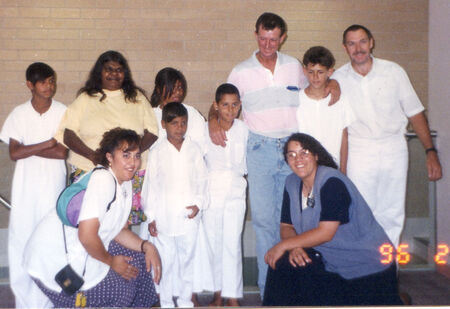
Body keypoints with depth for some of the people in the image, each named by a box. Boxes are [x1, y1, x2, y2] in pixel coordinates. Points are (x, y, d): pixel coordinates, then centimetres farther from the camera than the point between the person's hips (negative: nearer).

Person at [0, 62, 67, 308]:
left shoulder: (63, 112, -1)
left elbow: (63, 152, -8)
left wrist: (28, 148, -7)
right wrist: (48, 144, -10)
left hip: (53, 186, -2)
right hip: (25, 187, 2)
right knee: (20, 237, 1)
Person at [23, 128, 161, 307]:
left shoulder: (125, 183, 7)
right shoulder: (102, 179, -24)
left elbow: (118, 230, 11)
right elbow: (87, 235, -28)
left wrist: (146, 246, -5)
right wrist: (111, 261, -12)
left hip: (79, 250, 10)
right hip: (55, 259, -9)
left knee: (138, 261, 10)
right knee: (121, 288, -5)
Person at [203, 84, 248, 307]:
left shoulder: (244, 130, -2)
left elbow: (246, 164, 8)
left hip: (235, 193, 0)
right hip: (212, 193, 0)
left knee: (232, 244, -2)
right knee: (213, 243, 6)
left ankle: (232, 296, 7)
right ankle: (218, 292, 19)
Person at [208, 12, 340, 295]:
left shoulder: (294, 66, 11)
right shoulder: (241, 72, 5)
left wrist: (331, 85, 6)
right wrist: (213, 121, -9)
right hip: (261, 147, -1)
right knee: (264, 218, -2)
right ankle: (268, 289, 8)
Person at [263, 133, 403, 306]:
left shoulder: (332, 182, -21)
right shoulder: (292, 183, 3)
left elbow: (326, 232, -25)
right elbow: (286, 226, 3)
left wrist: (283, 245, -22)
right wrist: (294, 247, -20)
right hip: (330, 259, 6)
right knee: (284, 262, -16)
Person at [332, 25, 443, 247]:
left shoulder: (393, 71, 1)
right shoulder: (338, 79, 2)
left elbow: (415, 113, 5)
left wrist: (431, 151, 0)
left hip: (394, 148, 1)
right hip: (359, 151, -1)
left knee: (392, 216, 5)